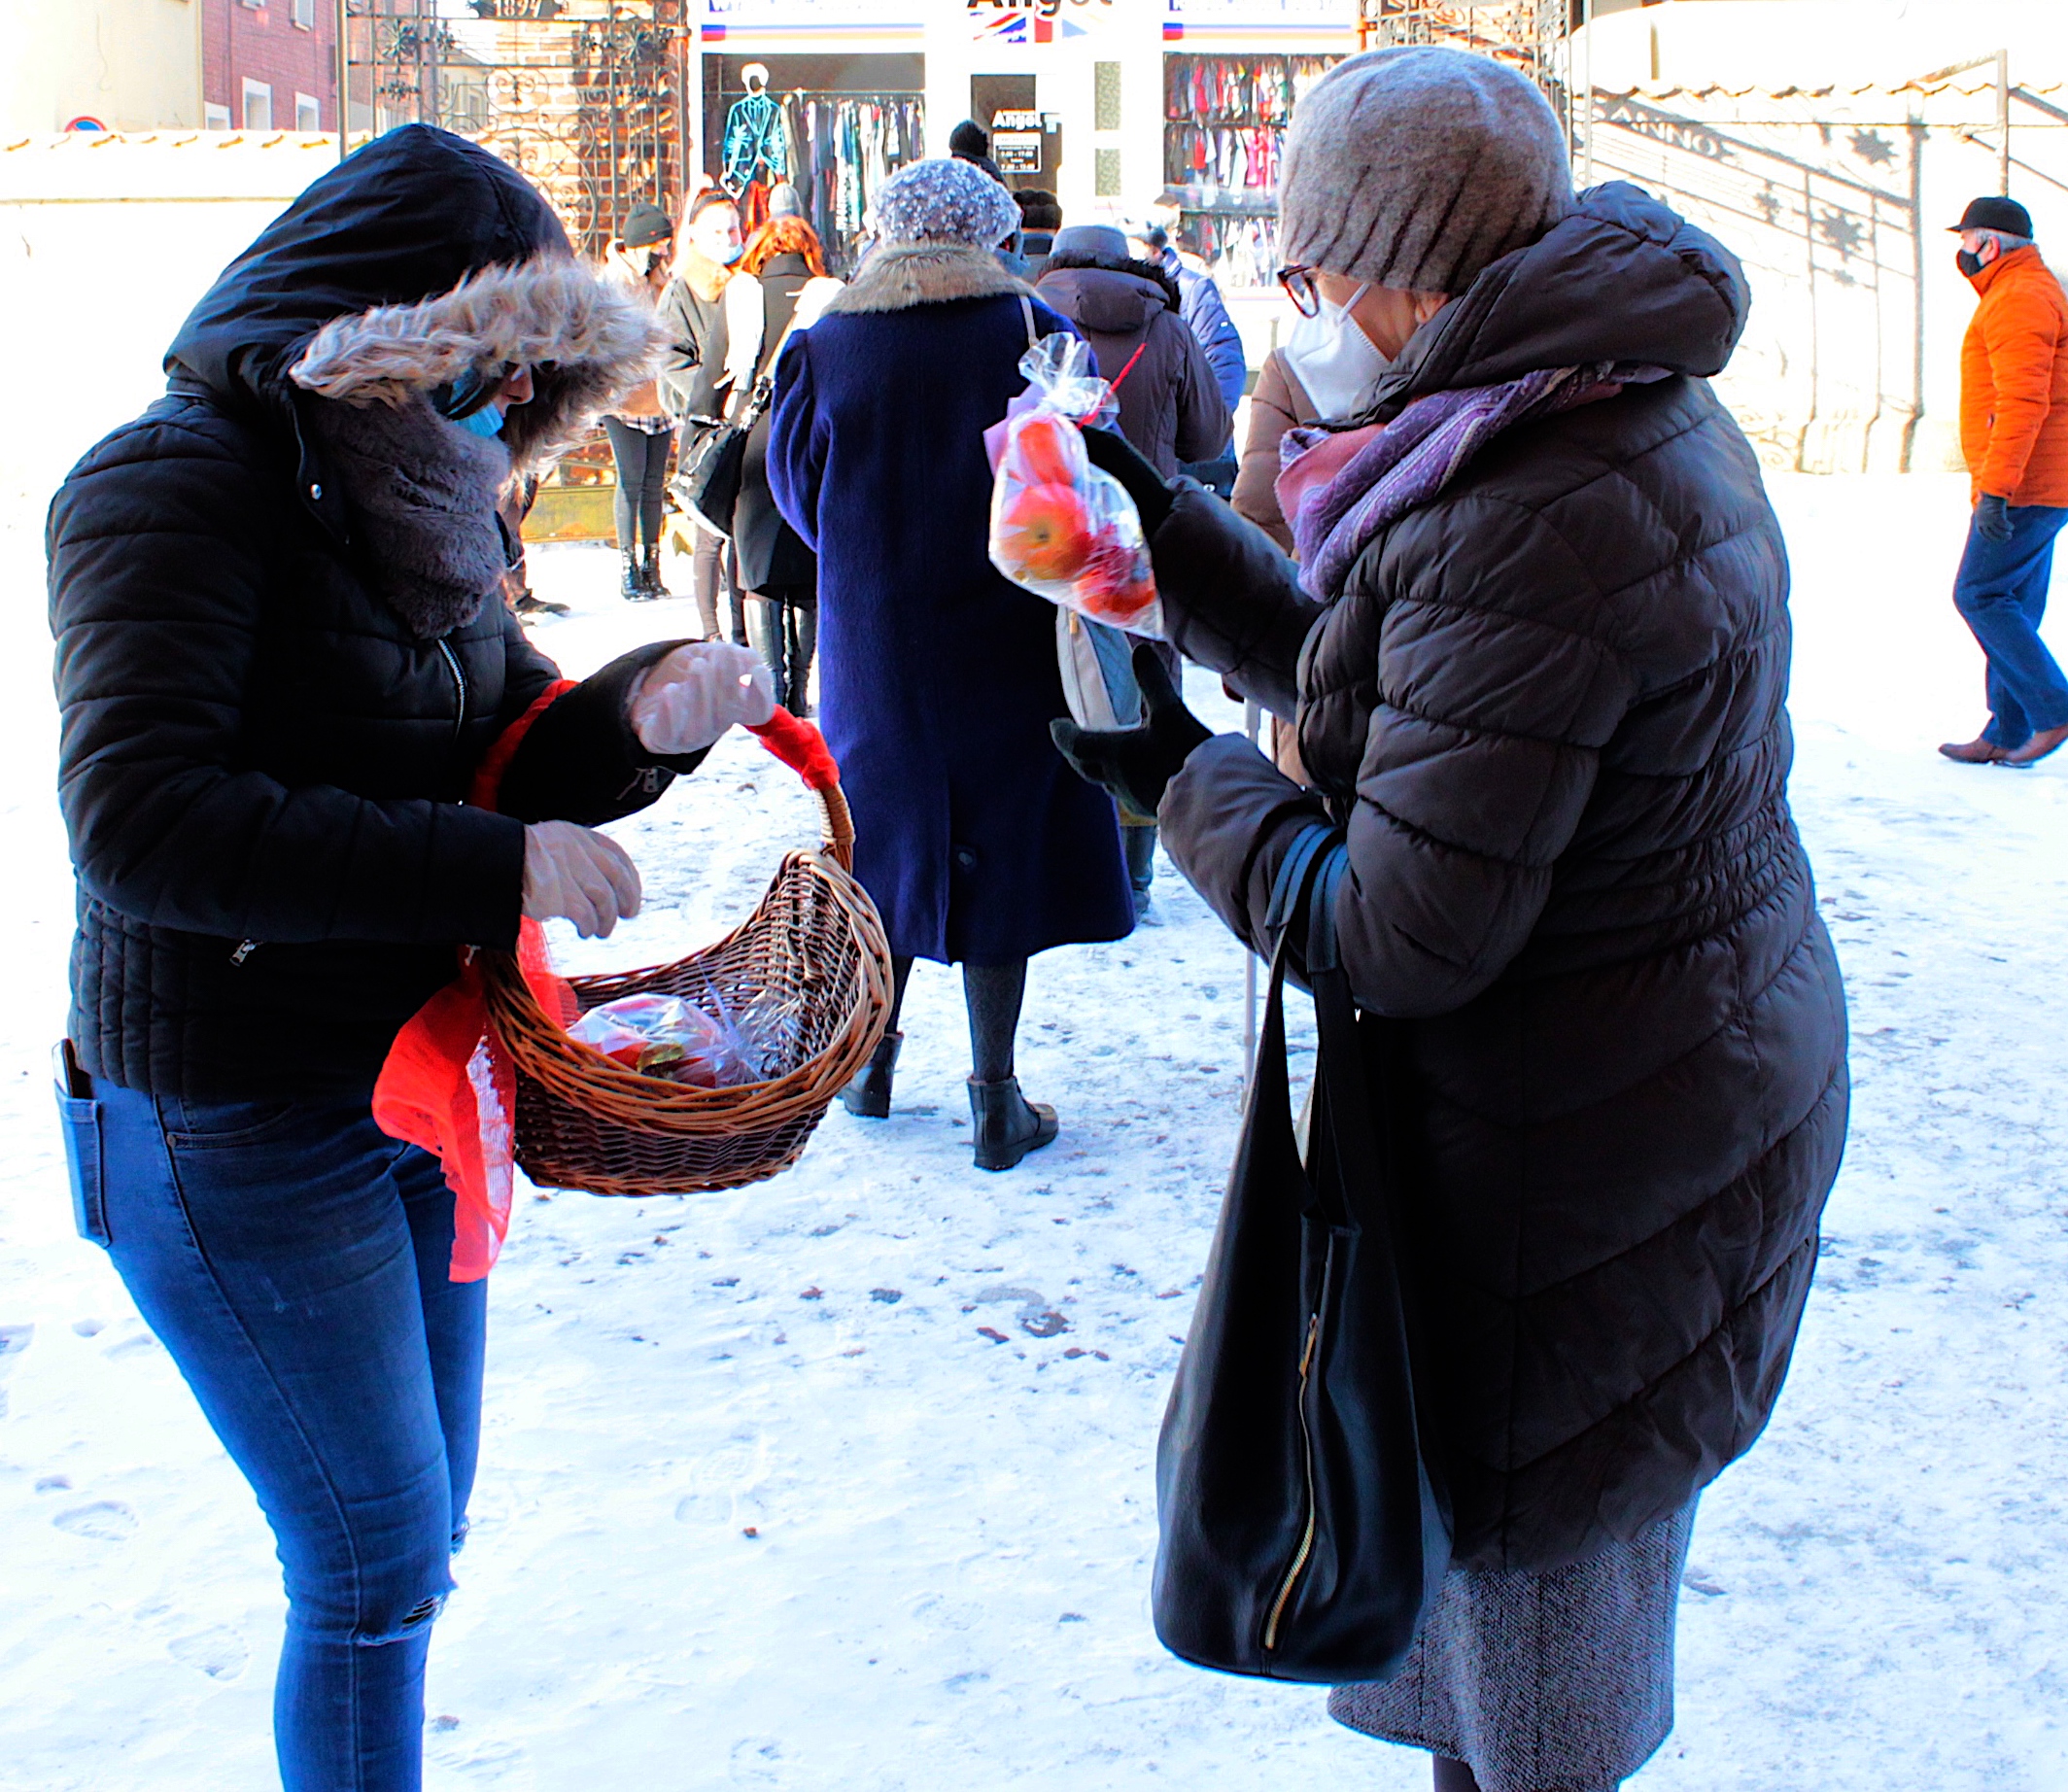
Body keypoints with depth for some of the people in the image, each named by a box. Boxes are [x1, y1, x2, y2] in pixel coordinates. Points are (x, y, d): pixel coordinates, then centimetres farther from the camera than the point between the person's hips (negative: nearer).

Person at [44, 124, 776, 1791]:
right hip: (237, 1126, -8)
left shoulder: (411, 490, 9)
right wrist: (491, 865, -30)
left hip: (409, 1082, 8)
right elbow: (143, 823, -28)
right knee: (377, 1560, 1)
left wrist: (640, 717, -11)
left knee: (415, 1532, 18)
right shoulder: (183, 483, -17)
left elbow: (502, 751, 12)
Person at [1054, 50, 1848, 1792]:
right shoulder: (1646, 412, 3)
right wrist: (1167, 525, 14)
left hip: (1576, 1171, -10)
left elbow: (1399, 939, -26)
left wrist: (1181, 777, -12)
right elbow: (1377, 682, 14)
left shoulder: (1526, 534, -30)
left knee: (1532, 1597, 11)